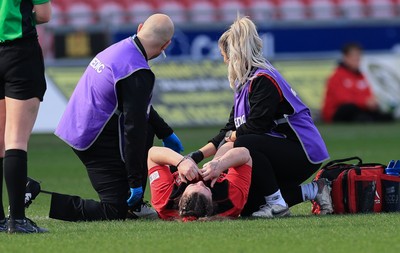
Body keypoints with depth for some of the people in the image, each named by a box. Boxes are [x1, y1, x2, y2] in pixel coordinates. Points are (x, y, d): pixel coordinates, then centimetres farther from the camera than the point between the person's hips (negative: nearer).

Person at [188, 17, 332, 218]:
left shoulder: (263, 80, -16)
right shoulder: (246, 84, 14)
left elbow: (255, 127, -21)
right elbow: (230, 130, 15)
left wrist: (231, 137, -3)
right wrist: (198, 155, 9)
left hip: (304, 152, -10)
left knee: (244, 145, -30)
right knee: (245, 204, 4)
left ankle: (277, 204, -19)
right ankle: (311, 191, 11)